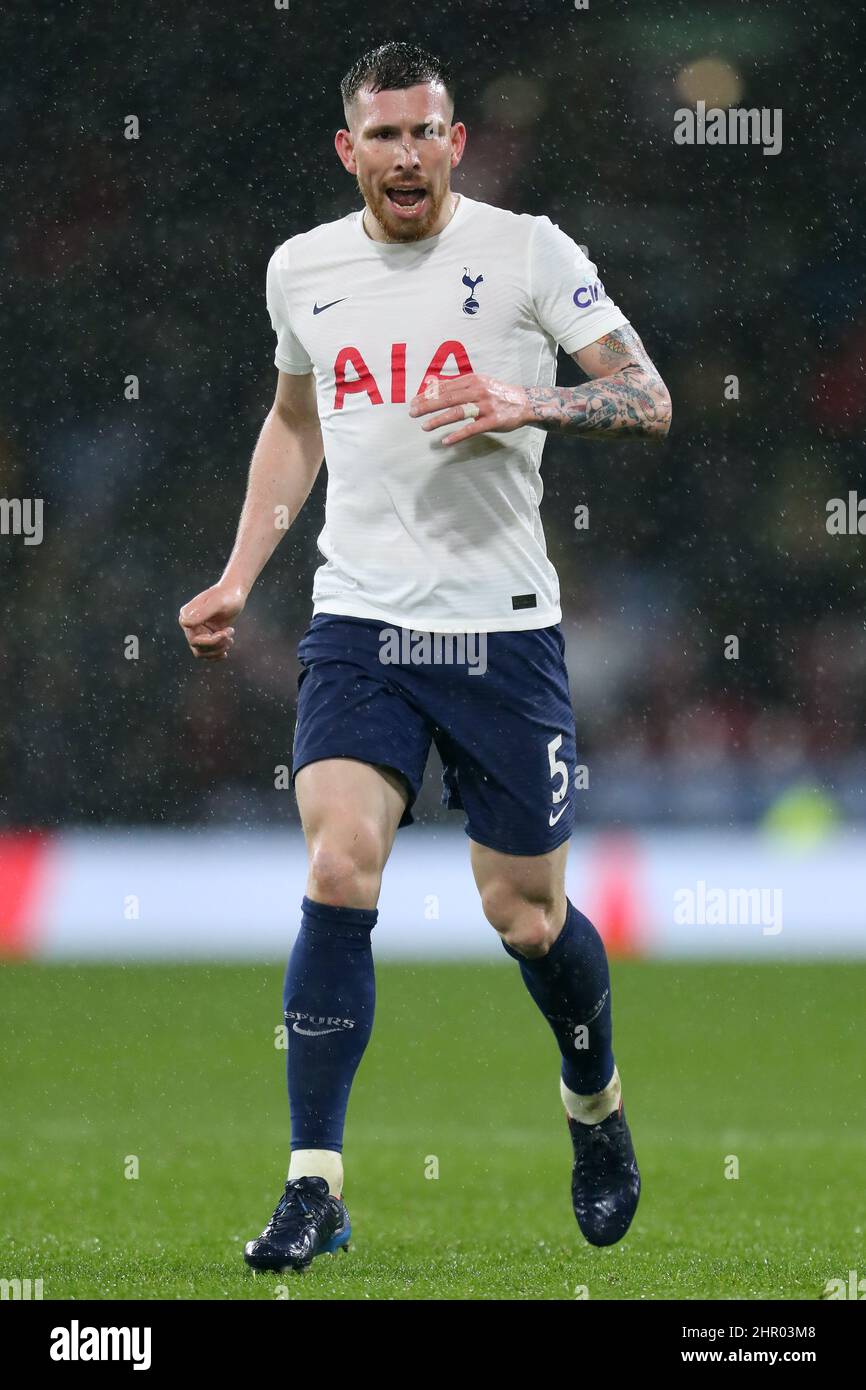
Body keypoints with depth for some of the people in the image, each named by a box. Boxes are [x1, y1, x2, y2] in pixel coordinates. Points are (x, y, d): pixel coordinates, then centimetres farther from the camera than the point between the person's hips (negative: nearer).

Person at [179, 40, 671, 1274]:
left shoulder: (526, 250, -3)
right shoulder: (302, 268, 8)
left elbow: (650, 402, -4)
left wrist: (528, 404, -22)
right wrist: (238, 578, 18)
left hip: (502, 627, -2)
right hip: (359, 622, 2)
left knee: (525, 918, 5)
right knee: (338, 872, -17)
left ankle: (596, 1101, 37)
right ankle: (316, 1187, -12)